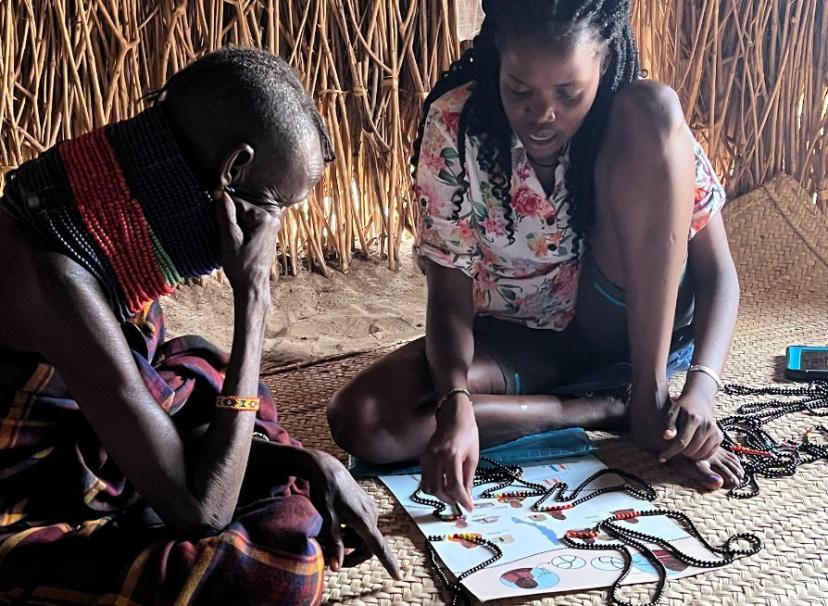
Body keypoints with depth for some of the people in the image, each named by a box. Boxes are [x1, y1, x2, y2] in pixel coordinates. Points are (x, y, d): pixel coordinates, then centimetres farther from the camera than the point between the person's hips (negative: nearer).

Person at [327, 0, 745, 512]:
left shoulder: (647, 119, -18)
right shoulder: (456, 125, -20)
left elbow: (718, 273, -16)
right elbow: (450, 293, -17)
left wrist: (701, 388, -34)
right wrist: (455, 404, -35)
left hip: (629, 322, 0)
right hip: (513, 338, 1)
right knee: (358, 421, -26)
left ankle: (650, 398, -21)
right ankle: (608, 409, -16)